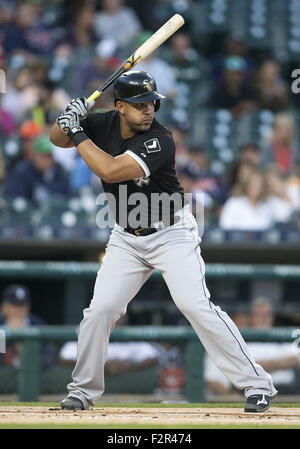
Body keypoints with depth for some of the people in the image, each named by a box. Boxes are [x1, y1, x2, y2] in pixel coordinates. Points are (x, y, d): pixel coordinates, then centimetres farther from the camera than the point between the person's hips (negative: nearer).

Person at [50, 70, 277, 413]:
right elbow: (57, 139, 7)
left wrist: (78, 134, -25)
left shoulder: (159, 142, -25)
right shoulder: (105, 124, -6)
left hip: (171, 234, -5)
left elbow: (110, 170, -35)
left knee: (195, 305, -18)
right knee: (100, 310, -5)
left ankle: (257, 384, -14)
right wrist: (68, 121, -15)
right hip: (126, 239, 5)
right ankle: (83, 390, 14)